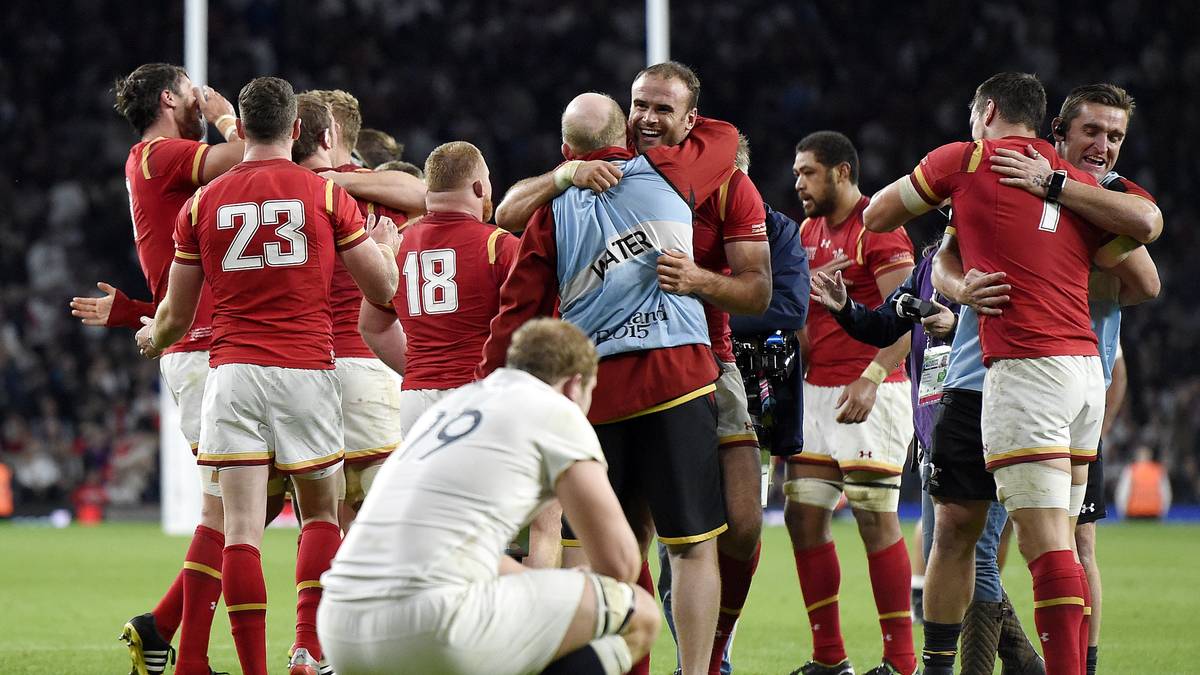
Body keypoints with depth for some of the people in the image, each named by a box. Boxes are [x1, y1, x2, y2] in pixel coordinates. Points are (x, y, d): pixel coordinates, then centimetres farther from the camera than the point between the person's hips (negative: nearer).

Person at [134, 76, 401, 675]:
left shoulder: (202, 203, 6)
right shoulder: (325, 194, 1)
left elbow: (176, 315, 13)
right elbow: (382, 289, 5)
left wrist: (153, 337, 36)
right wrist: (387, 247, 27)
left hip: (232, 372, 0)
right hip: (307, 371, 0)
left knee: (241, 528, -2)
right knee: (320, 514, 15)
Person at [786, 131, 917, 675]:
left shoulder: (878, 227, -9)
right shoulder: (809, 232, 17)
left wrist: (871, 377, -26)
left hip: (870, 395, -8)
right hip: (816, 392, 8)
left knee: (875, 517, -8)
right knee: (803, 516, 3)